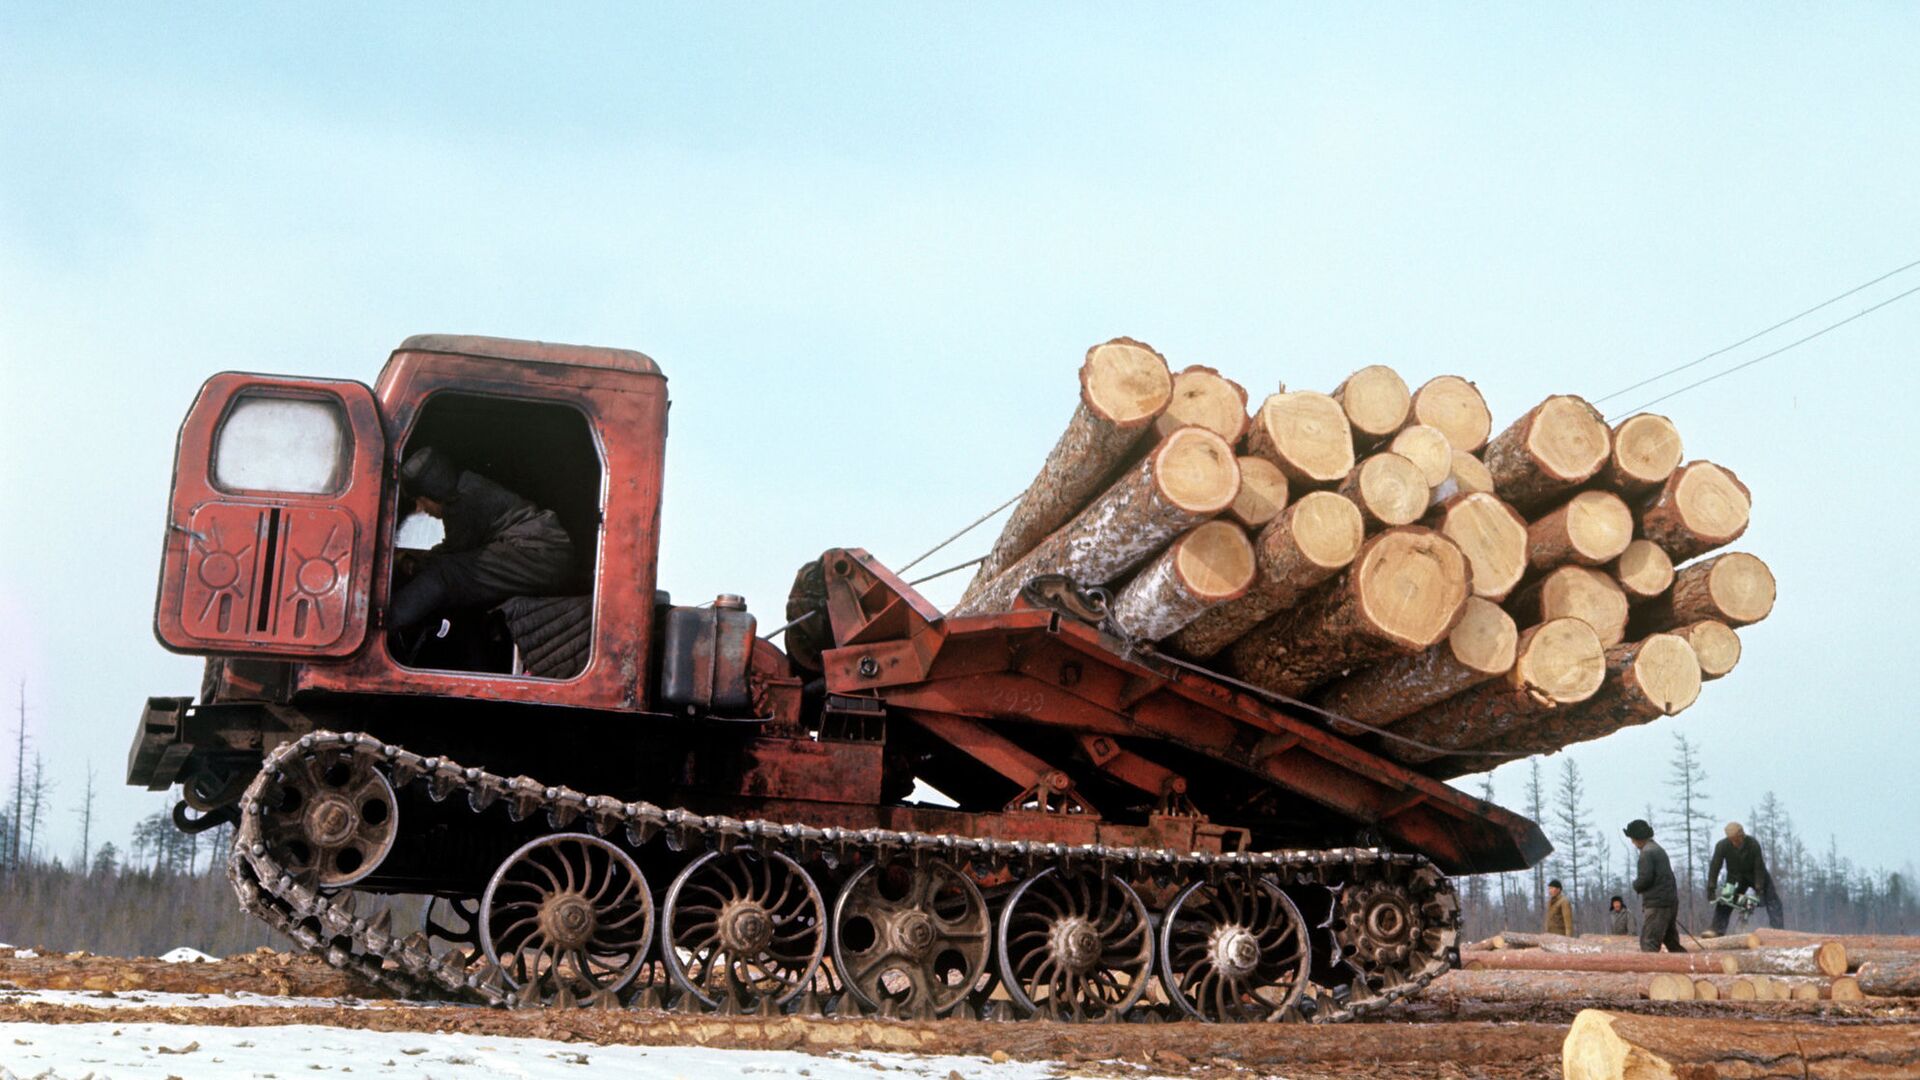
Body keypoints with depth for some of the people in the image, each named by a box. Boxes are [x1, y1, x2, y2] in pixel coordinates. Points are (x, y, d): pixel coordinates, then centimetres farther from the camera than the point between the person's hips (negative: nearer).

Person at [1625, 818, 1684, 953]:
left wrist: (1635, 885, 1)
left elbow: (1645, 878, -19)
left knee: (1648, 943, -11)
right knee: (1672, 942, 16)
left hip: (1656, 904, -10)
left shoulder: (1647, 852, -12)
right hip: (1671, 901, 10)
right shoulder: (1659, 849, 19)